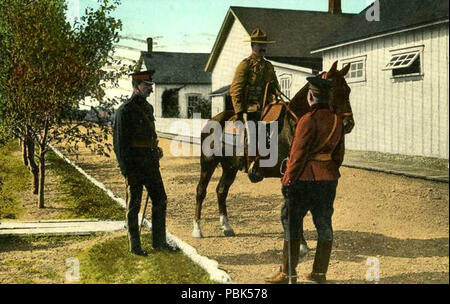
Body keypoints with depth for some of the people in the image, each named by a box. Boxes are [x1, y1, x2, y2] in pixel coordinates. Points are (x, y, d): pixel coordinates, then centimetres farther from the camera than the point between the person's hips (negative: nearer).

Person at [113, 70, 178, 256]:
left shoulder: (148, 108, 13)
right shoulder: (125, 111, -12)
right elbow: (120, 143, -14)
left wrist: (156, 150, 10)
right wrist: (126, 171, -17)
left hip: (151, 164, 8)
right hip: (134, 166, -8)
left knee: (160, 200, 9)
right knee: (133, 205, 3)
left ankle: (159, 242, 20)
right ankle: (135, 246, 14)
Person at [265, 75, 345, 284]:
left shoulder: (308, 120, -16)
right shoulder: (337, 121, 7)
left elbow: (299, 154, -17)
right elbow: (339, 153, 13)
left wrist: (288, 180, -12)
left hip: (305, 179, -7)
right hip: (329, 179, 7)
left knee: (292, 223, 2)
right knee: (324, 224, 11)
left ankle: (287, 273, 7)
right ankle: (319, 273, 18)